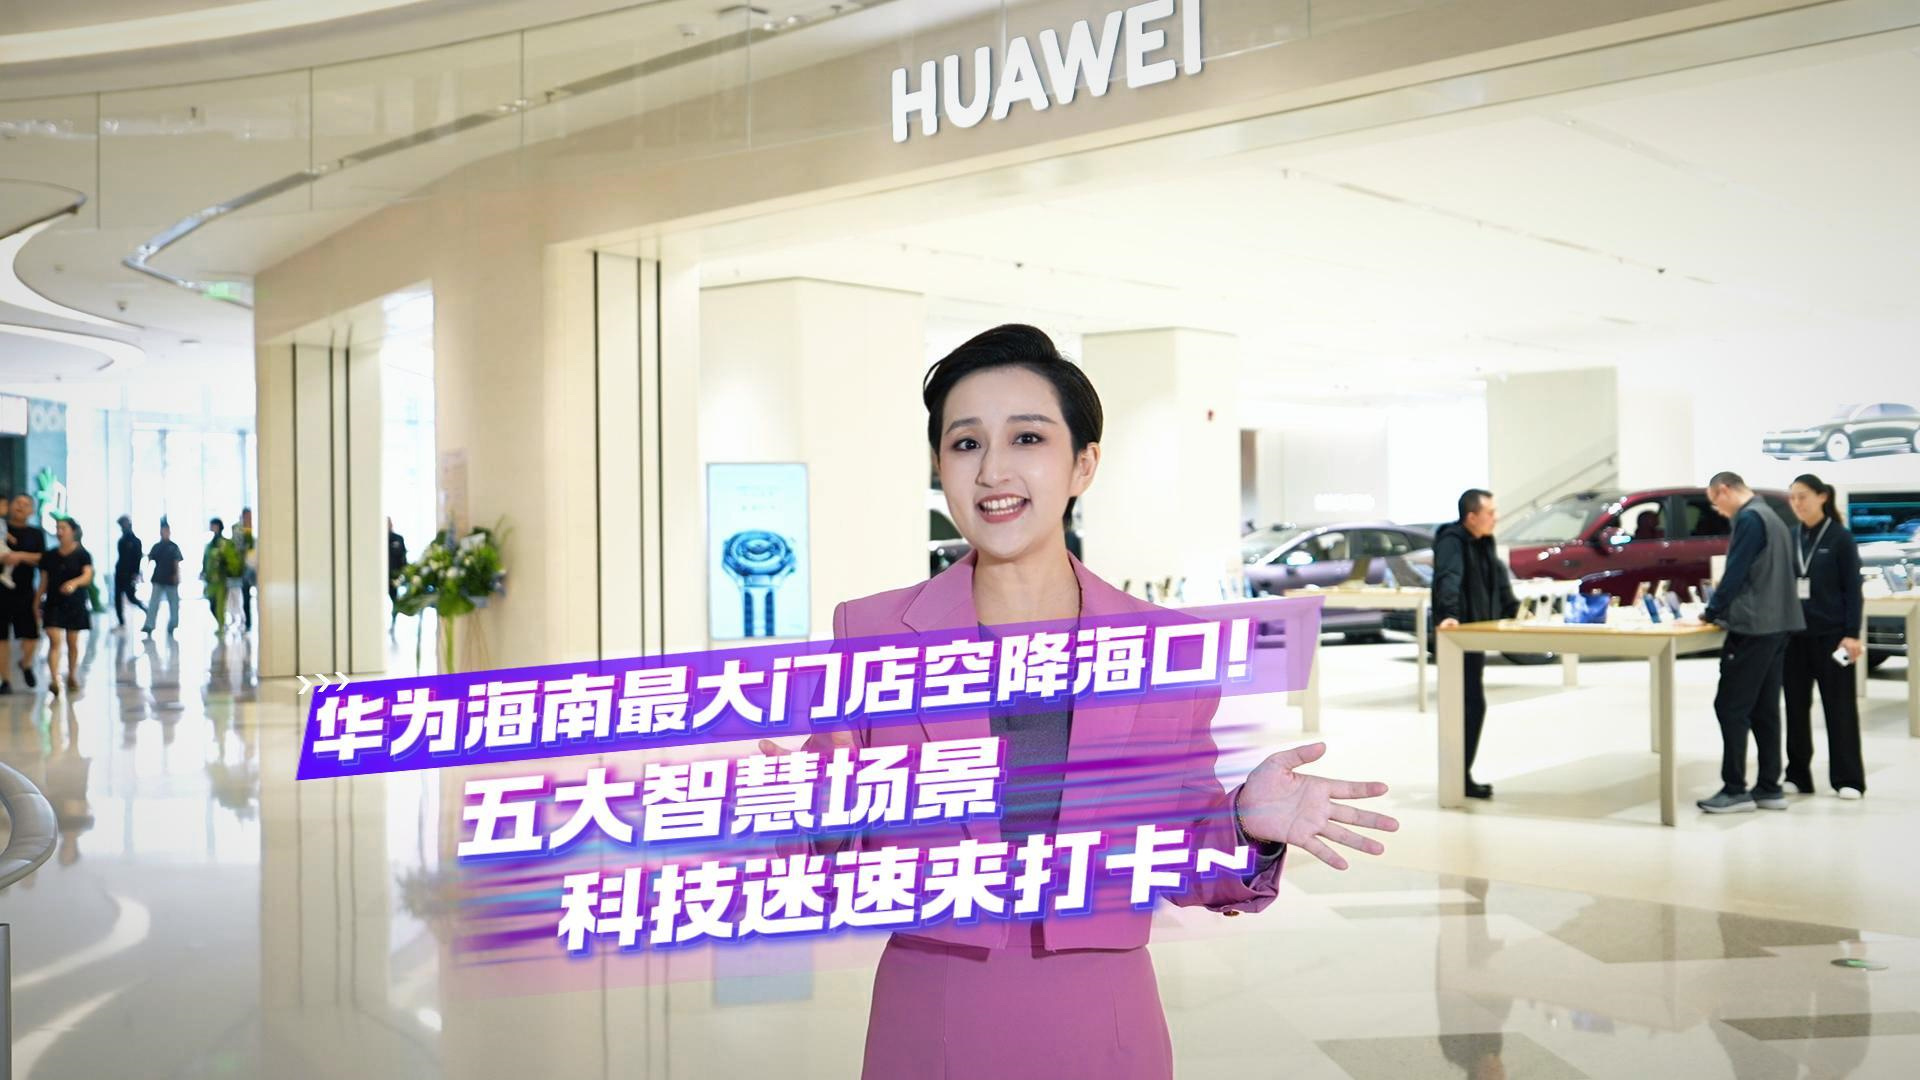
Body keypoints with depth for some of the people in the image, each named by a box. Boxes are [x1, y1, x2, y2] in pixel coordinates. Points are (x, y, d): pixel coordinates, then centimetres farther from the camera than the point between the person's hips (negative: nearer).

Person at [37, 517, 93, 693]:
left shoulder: (82, 555, -4)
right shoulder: (49, 556, 6)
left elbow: (88, 576, -18)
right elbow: (44, 581, 10)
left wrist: (74, 583, -38)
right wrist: (37, 603, 7)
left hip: (75, 604, -1)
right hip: (53, 604, 1)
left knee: (72, 642, 8)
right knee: (55, 641, -11)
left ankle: (72, 676, 25)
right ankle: (54, 679, -18)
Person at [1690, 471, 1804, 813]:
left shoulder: (1749, 518, -11)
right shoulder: (1772, 518, 19)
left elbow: (1735, 573, -16)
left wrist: (1712, 612, -5)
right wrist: (1724, 610, 18)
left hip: (1753, 627, -10)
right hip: (1776, 625, 10)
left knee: (1730, 707, -6)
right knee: (1764, 708, 11)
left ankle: (1735, 790, -5)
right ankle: (1769, 788, 12)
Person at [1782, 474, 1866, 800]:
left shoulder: (1840, 538, -4)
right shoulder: (1790, 538, 8)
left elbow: (1853, 589, -6)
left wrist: (1852, 634, -13)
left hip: (1830, 634, -4)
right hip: (1794, 634, 4)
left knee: (1839, 706, 2)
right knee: (1796, 706, 7)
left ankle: (1848, 779, 9)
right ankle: (1798, 775, 15)